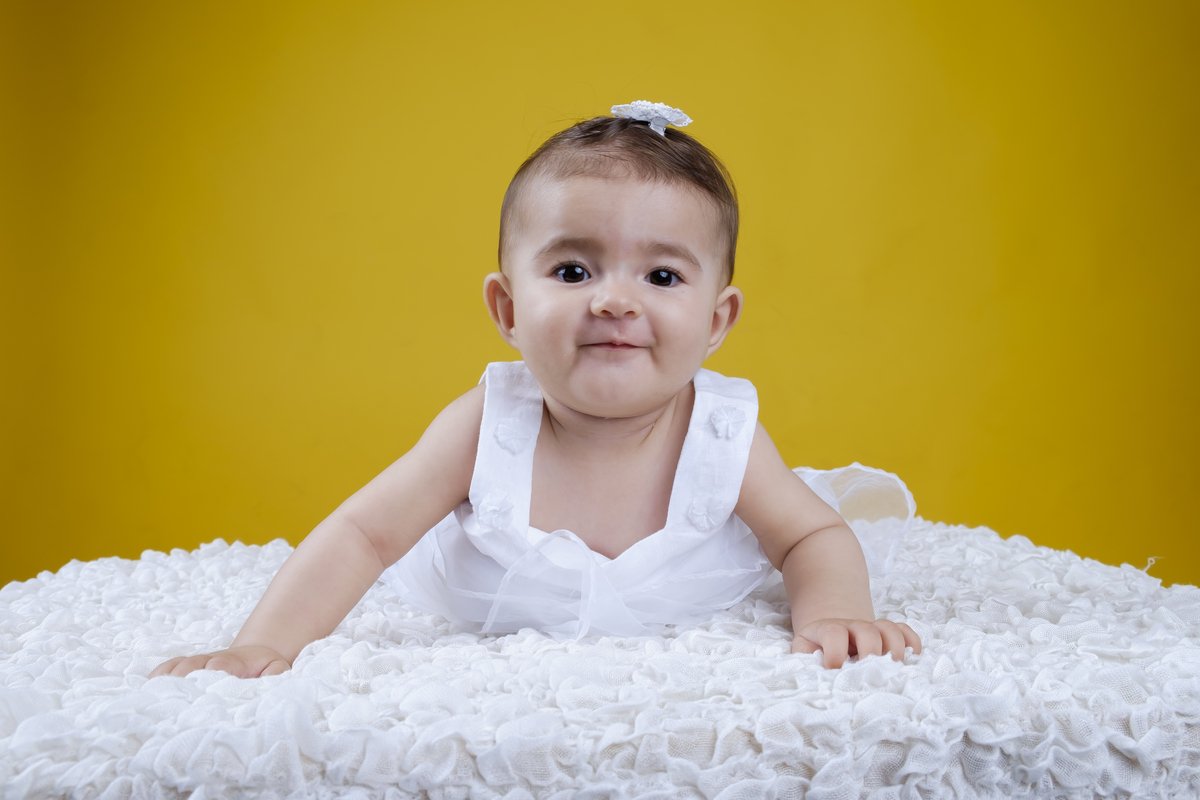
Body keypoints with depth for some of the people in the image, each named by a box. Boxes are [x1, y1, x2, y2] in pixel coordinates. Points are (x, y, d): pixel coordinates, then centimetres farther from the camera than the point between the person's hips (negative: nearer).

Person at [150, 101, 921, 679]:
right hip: (488, 621, 0)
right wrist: (263, 645, -44)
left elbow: (815, 537, -18)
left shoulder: (722, 435, -32)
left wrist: (835, 613, -42)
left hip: (678, 617, 1)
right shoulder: (489, 424, -35)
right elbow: (361, 535, -31)